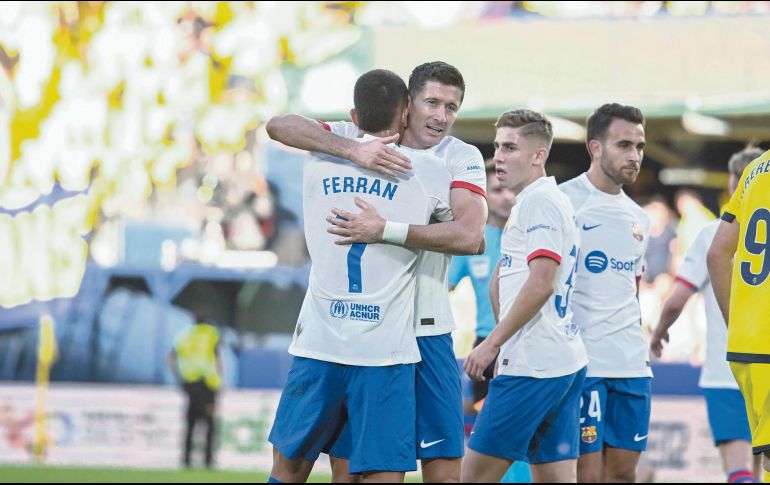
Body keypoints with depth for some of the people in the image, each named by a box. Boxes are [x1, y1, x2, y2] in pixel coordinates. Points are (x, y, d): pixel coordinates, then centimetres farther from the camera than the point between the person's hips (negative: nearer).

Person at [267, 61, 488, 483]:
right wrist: (352, 149, -24)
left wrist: (386, 230, -26)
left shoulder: (462, 158, 1)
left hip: (424, 331, 0)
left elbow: (469, 236, -17)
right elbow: (279, 126, -10)